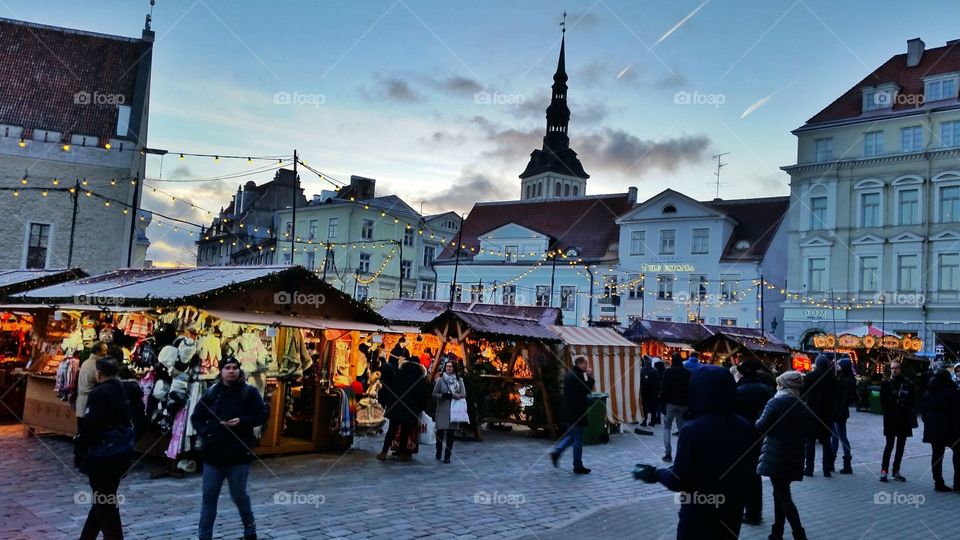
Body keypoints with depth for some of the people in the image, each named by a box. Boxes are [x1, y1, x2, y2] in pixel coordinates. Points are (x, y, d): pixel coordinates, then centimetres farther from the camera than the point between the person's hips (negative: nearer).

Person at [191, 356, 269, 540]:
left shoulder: (249, 391, -3)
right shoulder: (211, 392, 6)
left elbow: (262, 415, -5)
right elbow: (196, 417, 14)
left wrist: (241, 421, -19)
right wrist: (204, 433, -2)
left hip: (238, 454, -3)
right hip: (213, 453, 3)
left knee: (239, 495, 9)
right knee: (208, 496, 5)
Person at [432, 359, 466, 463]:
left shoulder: (459, 380, 7)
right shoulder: (440, 380, 4)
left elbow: (463, 395, 1)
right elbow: (434, 394, 4)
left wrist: (454, 395, -17)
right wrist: (443, 396, -15)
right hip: (442, 410, -1)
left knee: (451, 433, 0)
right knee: (440, 431, -1)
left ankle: (447, 456, 7)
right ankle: (438, 453, 18)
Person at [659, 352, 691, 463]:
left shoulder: (668, 372, -7)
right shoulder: (688, 373, 6)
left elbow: (664, 388, -10)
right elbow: (691, 390, 8)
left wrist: (662, 401, -3)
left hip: (671, 403, -3)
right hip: (684, 404, 3)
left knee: (667, 427, 7)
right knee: (682, 427, 12)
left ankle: (668, 453, -1)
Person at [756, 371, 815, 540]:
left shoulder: (776, 402, -11)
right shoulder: (802, 406, 7)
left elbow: (761, 427, -12)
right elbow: (809, 429, 14)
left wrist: (758, 422, 8)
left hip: (776, 455, -6)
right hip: (794, 455, 7)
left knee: (783, 496, -2)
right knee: (781, 493, 16)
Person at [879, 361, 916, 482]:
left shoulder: (908, 384, 4)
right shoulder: (886, 384, 0)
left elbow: (913, 401, 6)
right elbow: (883, 402, 0)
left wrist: (909, 414, -4)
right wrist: (890, 413, -9)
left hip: (904, 419, 3)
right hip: (890, 420, -3)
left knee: (901, 446, 8)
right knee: (889, 445, -6)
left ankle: (896, 471, 17)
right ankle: (884, 470, -2)